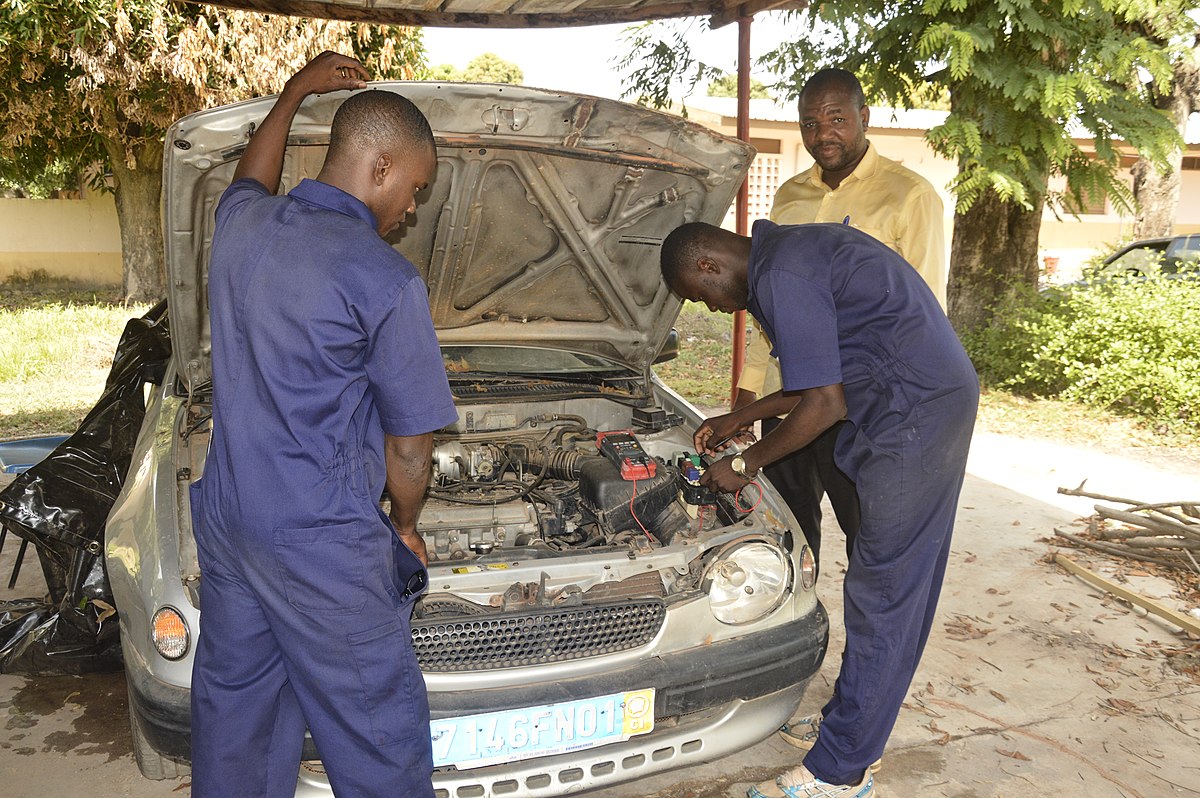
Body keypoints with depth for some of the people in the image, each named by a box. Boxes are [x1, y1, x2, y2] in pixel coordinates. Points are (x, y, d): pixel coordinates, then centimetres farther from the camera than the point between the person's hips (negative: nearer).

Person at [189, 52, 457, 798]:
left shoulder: (240, 227, 2)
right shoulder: (385, 281, -18)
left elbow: (249, 183, 32)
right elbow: (411, 447, -10)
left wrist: (295, 92, 36)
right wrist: (406, 528, 8)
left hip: (226, 519, 8)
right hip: (321, 546, -7)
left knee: (233, 713, 22)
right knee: (377, 734, 8)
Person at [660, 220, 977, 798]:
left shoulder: (780, 277, -17)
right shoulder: (791, 250, 16)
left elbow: (824, 405, -18)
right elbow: (825, 378, 21)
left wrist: (745, 465, -5)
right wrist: (741, 418, 23)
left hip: (913, 417, -11)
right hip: (942, 398, 11)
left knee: (881, 594, -3)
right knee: (901, 586, 18)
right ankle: (857, 713, 34)